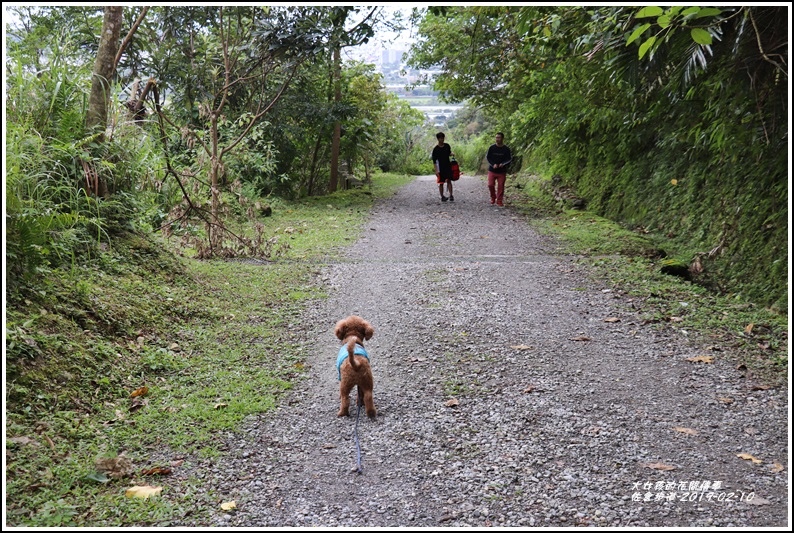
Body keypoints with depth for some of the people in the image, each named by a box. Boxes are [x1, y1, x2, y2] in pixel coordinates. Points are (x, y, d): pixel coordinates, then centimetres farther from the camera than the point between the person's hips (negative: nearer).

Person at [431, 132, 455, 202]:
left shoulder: (447, 146, 4)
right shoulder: (435, 148, -8)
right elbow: (434, 160, -8)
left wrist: (451, 154, -5)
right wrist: (436, 170, -14)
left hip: (448, 166, 3)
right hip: (440, 168, -3)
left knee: (449, 181, -4)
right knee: (441, 183, 3)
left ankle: (451, 195, -6)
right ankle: (442, 197, 12)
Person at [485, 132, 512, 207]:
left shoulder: (506, 149, -2)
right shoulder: (492, 148, -1)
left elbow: (509, 159, 1)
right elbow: (487, 157, 2)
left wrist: (503, 164, -19)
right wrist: (493, 164, -14)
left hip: (502, 171, -1)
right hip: (492, 170, 1)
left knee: (501, 186, -1)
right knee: (490, 185, -3)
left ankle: (499, 201, 11)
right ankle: (493, 198, 22)